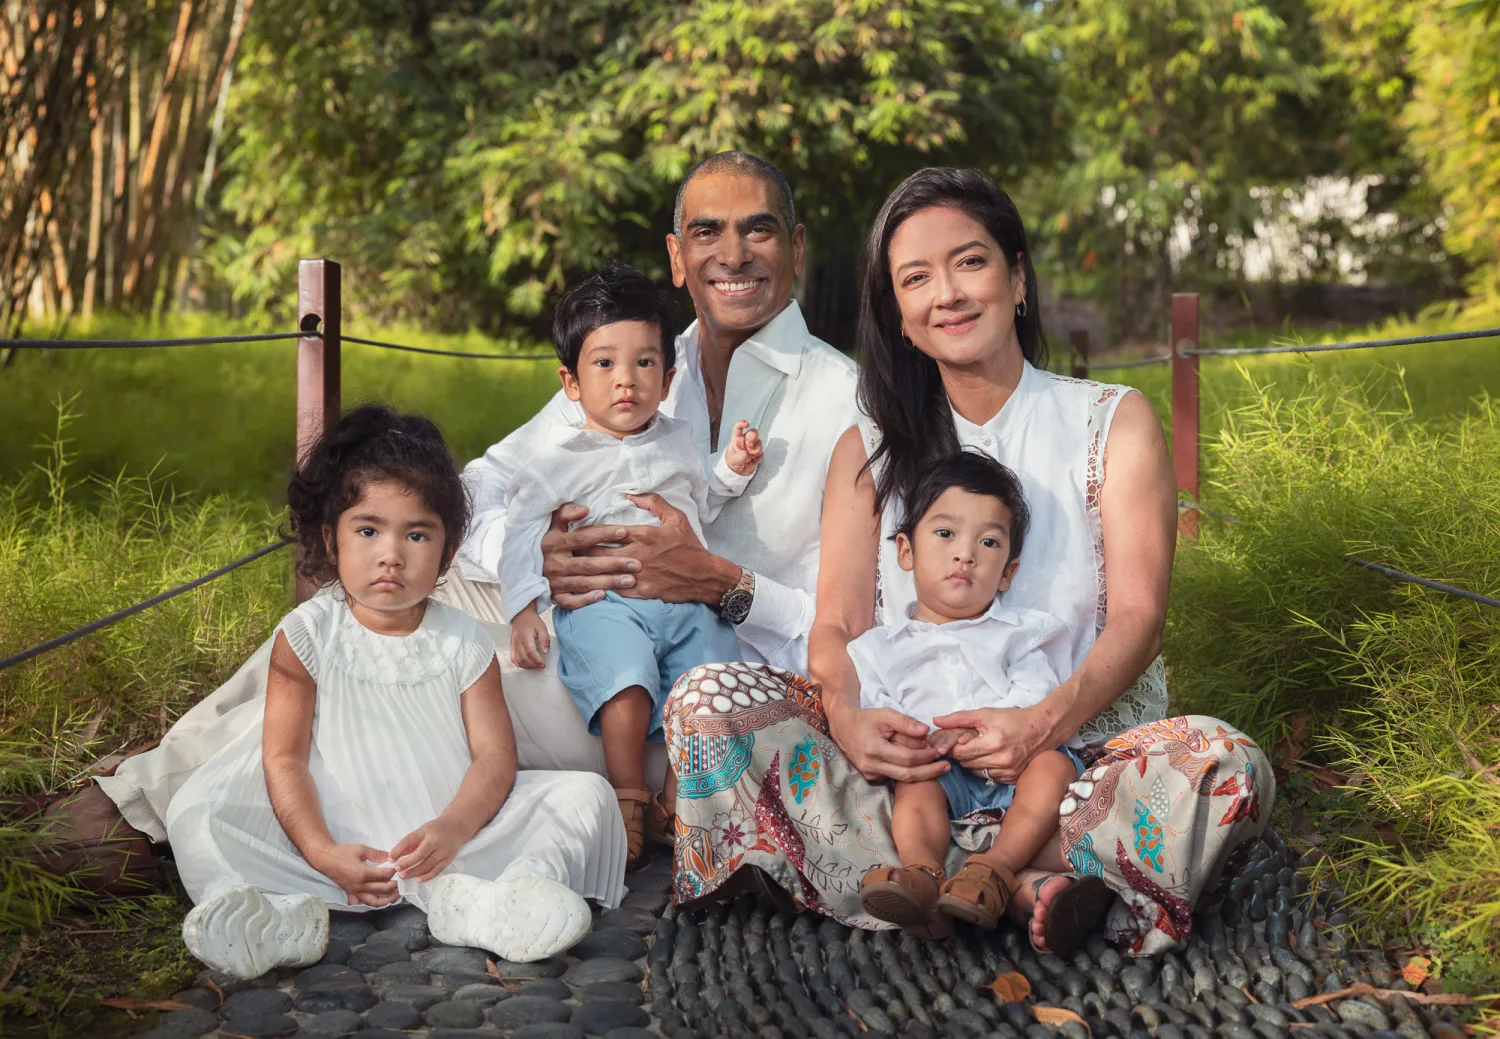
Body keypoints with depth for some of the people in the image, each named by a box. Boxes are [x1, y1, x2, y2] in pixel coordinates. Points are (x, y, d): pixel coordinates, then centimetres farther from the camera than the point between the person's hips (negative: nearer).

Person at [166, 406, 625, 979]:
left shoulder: (463, 642, 3)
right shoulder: (307, 635, -2)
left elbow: (495, 755, -3)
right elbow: (284, 759, -6)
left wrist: (453, 828, -23)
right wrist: (322, 853, -21)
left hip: (452, 834, 2)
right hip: (342, 841, -1)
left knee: (586, 793, -15)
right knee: (195, 813, -21)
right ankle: (291, 915, -39)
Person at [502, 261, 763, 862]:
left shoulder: (678, 441, 21)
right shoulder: (562, 456, 8)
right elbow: (523, 529, 5)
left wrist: (732, 469, 17)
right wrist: (523, 609, -6)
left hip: (686, 597, 4)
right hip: (603, 602, -4)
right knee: (627, 688, -30)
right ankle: (628, 802, -16)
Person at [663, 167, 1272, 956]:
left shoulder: (1113, 422, 8)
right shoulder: (868, 448, 14)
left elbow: (1137, 617, -3)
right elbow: (837, 624, 3)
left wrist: (1048, 721, -24)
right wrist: (849, 717, -22)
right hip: (908, 760, 2)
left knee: (1225, 766, -32)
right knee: (705, 700, -22)